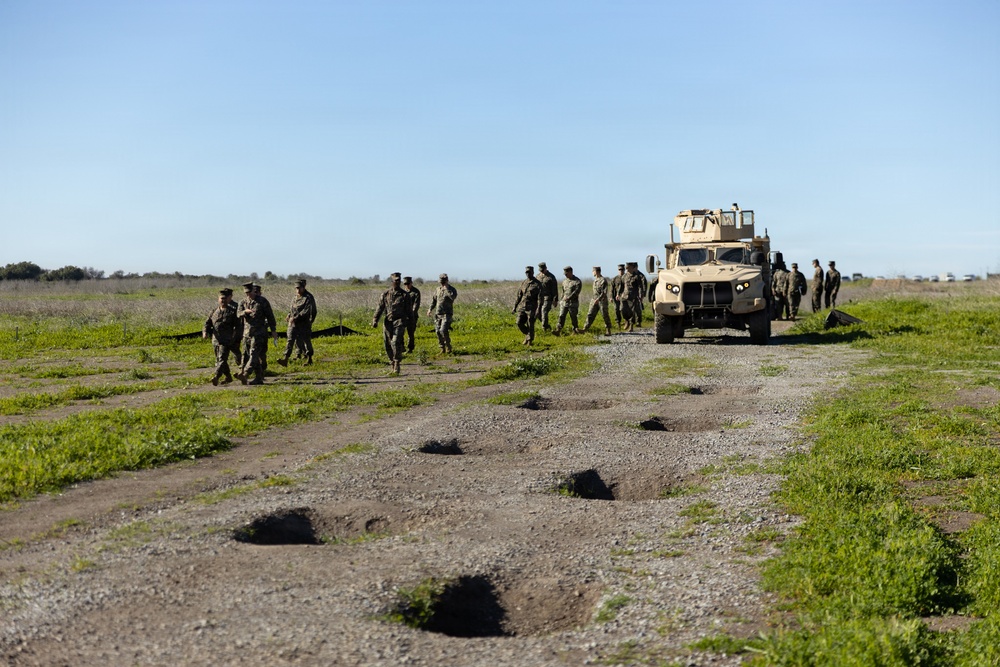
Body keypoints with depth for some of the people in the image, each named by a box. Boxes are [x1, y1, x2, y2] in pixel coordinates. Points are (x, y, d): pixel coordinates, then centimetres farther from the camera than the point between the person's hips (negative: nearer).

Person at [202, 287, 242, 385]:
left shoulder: (233, 311, -2)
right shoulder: (214, 311, 12)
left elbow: (238, 326, -5)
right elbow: (207, 323, 13)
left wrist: (235, 339, -13)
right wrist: (205, 332, -7)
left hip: (227, 340, -6)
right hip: (215, 340, 6)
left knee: (222, 359, -16)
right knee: (219, 360, 12)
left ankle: (216, 377, -25)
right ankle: (228, 377, 24)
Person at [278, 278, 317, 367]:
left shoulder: (309, 297, -12)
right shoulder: (295, 296, 12)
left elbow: (306, 311, -20)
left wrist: (296, 318, -25)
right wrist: (289, 316, 5)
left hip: (304, 324, -6)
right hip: (293, 323, 6)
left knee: (306, 341, 5)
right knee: (290, 339, -5)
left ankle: (309, 359, 22)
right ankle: (285, 359, -12)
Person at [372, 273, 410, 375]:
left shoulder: (404, 294, 4)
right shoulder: (385, 294, 9)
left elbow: (408, 310, 7)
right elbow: (380, 308, 3)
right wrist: (375, 320, -10)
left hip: (399, 321, -3)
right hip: (388, 322, 3)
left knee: (396, 343, -18)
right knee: (388, 345, 3)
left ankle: (397, 367, -11)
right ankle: (393, 366, 15)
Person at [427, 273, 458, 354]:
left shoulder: (452, 289, -6)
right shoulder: (438, 289, 11)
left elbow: (453, 296, -29)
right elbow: (434, 299, 22)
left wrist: (446, 289, -25)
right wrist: (430, 309, 16)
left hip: (447, 314, -6)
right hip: (438, 314, 6)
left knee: (443, 331, -19)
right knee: (438, 331, 3)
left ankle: (448, 348, -4)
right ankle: (442, 349, 14)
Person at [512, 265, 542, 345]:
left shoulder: (537, 284, -6)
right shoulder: (523, 283, 11)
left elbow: (540, 298, -11)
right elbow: (519, 296, 16)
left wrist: (538, 310, -20)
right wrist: (515, 307, 12)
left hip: (531, 308, -5)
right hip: (522, 307, 5)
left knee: (530, 326, -2)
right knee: (519, 323, -4)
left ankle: (530, 340, 12)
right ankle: (527, 335, 19)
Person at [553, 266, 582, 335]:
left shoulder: (577, 281, -8)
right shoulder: (564, 280, 12)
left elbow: (576, 292, -19)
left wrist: (568, 298, -26)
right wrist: (562, 299, 19)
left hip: (573, 303, -5)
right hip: (564, 303, 5)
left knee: (573, 318, 3)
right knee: (561, 316, -6)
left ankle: (575, 330, 17)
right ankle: (558, 330, -12)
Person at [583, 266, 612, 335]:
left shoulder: (603, 280, -12)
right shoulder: (595, 280, 13)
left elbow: (604, 292, -19)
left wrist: (598, 299, -27)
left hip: (602, 300, -7)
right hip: (594, 300, 7)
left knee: (605, 316, 0)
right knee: (590, 315, 1)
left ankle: (608, 331, 8)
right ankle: (585, 328, 0)